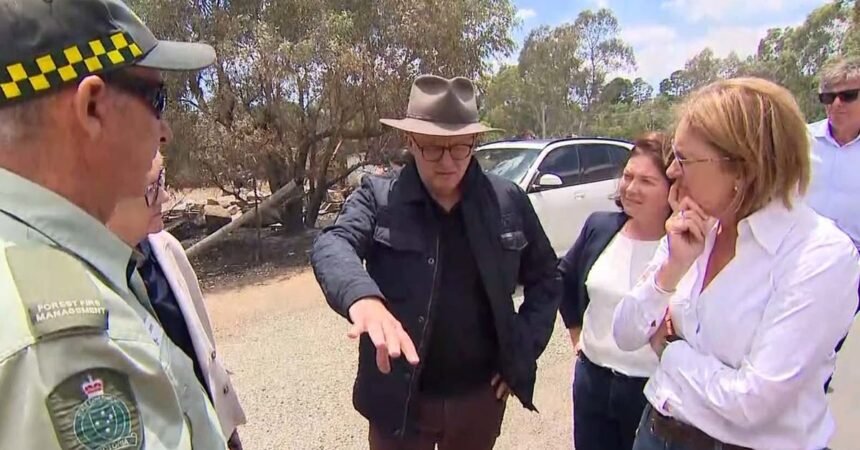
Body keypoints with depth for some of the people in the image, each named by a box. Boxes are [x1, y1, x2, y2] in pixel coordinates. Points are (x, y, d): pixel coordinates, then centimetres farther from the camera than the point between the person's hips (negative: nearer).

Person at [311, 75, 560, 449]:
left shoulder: (508, 201, -4)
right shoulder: (378, 197, -9)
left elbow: (545, 277, 7)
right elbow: (331, 245, -27)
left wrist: (526, 348, -2)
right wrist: (363, 297, -47)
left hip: (482, 394, 2)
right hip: (400, 398, -1)